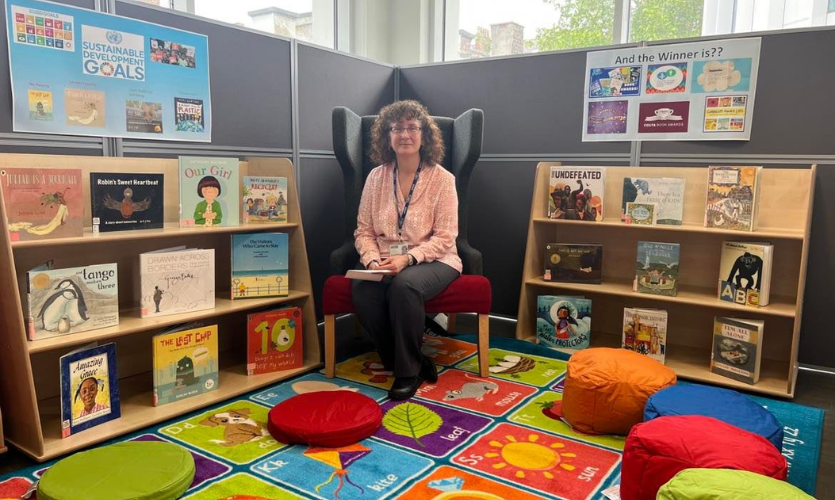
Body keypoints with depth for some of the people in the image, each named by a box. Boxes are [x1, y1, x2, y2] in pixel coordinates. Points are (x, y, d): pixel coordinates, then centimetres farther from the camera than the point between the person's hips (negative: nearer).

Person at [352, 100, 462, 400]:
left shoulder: (442, 179, -4)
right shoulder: (376, 177, 6)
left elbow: (444, 237, -9)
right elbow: (364, 231, 5)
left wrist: (407, 258, -23)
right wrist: (373, 260, -16)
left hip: (431, 260, -3)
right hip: (384, 262, 3)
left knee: (404, 285, -36)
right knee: (362, 291, -29)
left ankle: (408, 371, -13)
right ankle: (415, 361, -9)